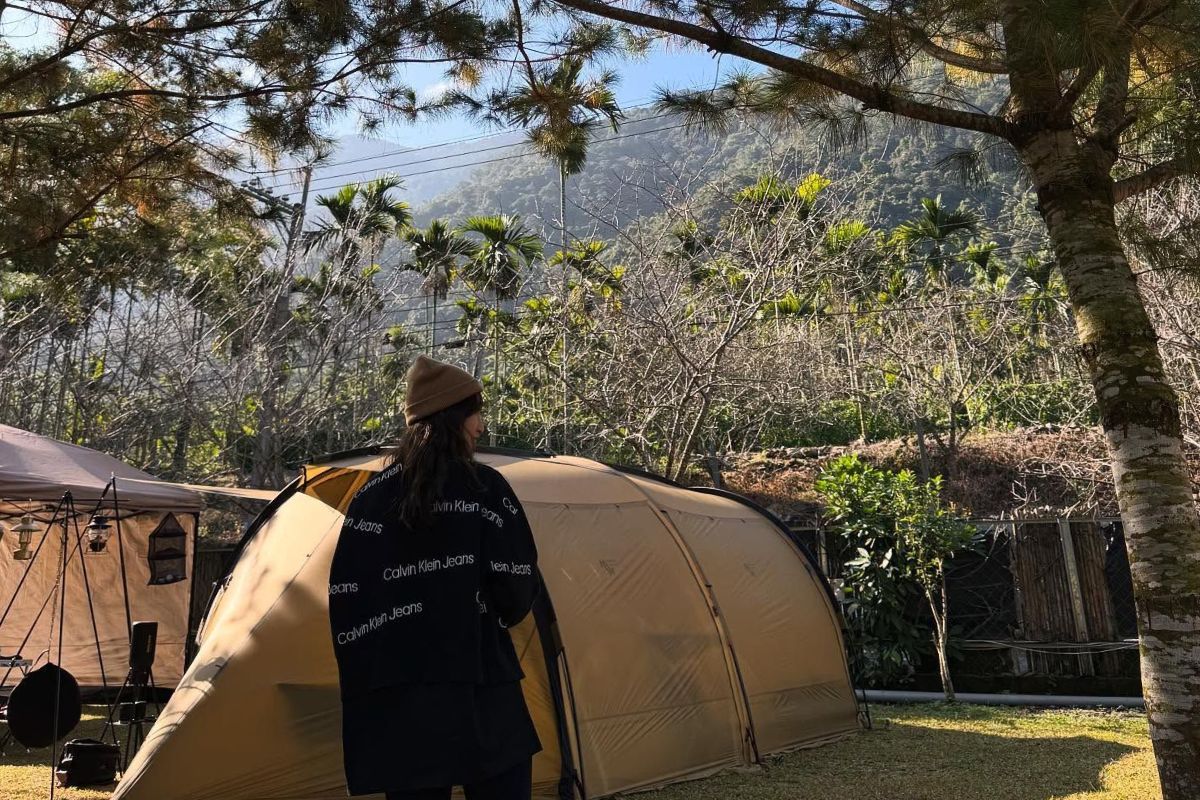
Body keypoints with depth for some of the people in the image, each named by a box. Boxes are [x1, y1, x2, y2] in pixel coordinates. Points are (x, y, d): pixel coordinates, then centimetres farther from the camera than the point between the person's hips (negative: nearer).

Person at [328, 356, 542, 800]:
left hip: (397, 690, 4)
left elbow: (346, 591, 3)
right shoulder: (485, 488, -6)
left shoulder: (372, 495, 5)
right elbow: (517, 588, -6)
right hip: (480, 684, -3)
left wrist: (363, 674, 12)